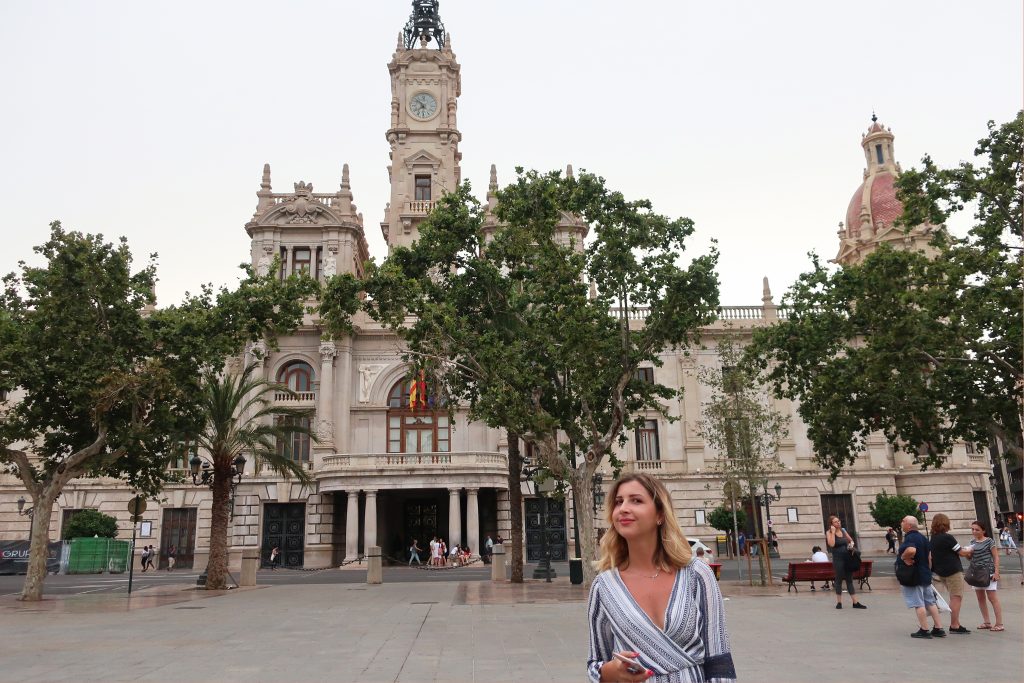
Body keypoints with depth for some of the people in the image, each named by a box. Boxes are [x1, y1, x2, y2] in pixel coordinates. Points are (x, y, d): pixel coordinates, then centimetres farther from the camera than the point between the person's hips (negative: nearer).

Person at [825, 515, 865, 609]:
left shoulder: (843, 530, 9)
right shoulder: (829, 532, -6)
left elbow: (851, 540, 23)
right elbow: (831, 544, -21)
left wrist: (851, 544, 1)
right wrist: (833, 532, -17)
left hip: (847, 558, 5)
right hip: (838, 559, -5)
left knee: (850, 580, 7)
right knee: (839, 580, 3)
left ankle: (856, 602, 8)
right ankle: (839, 602, 13)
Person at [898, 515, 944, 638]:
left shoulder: (910, 538, -18)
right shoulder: (922, 537, 13)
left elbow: (911, 550, -40)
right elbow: (929, 555, 22)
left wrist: (904, 557, -22)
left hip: (913, 577, -9)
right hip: (926, 575, 9)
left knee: (918, 604, -2)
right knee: (930, 602, 14)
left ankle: (924, 630, 1)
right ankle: (938, 628, 18)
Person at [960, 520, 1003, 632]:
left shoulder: (988, 541, -5)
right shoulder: (973, 543, 12)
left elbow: (996, 557, -6)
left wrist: (996, 572, -14)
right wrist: (967, 554, -4)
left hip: (988, 572, -7)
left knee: (992, 597, -7)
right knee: (980, 598, 8)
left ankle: (999, 623, -3)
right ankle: (987, 622, 16)